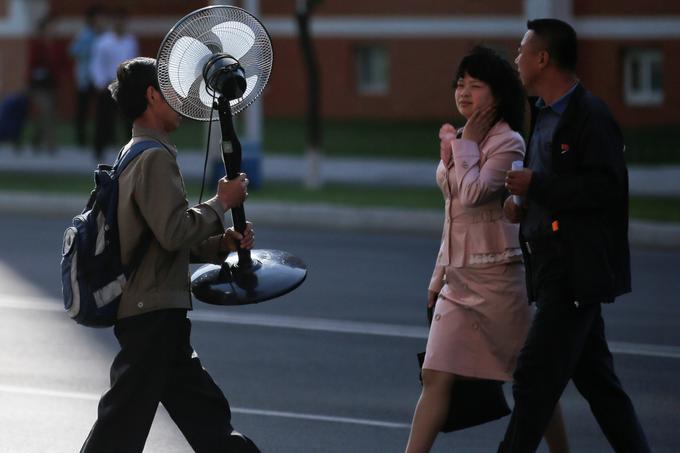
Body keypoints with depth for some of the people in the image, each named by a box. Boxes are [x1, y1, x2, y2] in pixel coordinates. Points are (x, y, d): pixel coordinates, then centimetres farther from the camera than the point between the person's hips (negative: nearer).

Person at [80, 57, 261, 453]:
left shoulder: (135, 154, 19)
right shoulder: (156, 157, -14)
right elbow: (174, 231, -24)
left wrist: (221, 243, 11)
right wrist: (221, 202, -10)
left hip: (156, 315, 11)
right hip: (154, 314, -11)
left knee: (207, 414, 12)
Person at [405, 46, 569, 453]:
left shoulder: (508, 143, -10)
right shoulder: (463, 140, 13)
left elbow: (473, 194, -25)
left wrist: (466, 143, -12)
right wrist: (440, 276, 20)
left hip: (495, 275, -7)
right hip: (457, 277, 7)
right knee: (436, 377, -2)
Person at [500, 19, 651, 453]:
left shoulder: (591, 116, -14)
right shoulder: (545, 116, 16)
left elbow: (606, 187, -22)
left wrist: (536, 185, -21)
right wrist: (527, 205, 7)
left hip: (577, 270, -10)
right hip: (556, 267, 10)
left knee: (535, 376, -9)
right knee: (595, 377, 13)